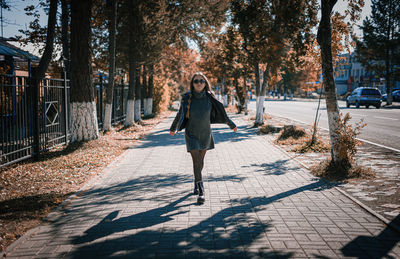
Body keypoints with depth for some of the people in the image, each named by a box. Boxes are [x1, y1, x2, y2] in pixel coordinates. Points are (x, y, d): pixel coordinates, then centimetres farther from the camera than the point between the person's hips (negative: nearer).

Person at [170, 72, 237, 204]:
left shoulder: (209, 98, -10)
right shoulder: (187, 98, -13)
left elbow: (221, 112, 4)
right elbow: (180, 115, 2)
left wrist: (231, 124, 13)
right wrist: (173, 128, 15)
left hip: (205, 133, 2)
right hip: (191, 134, -2)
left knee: (201, 160, 15)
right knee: (196, 161, -12)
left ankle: (196, 183, 40)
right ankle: (201, 192, -11)